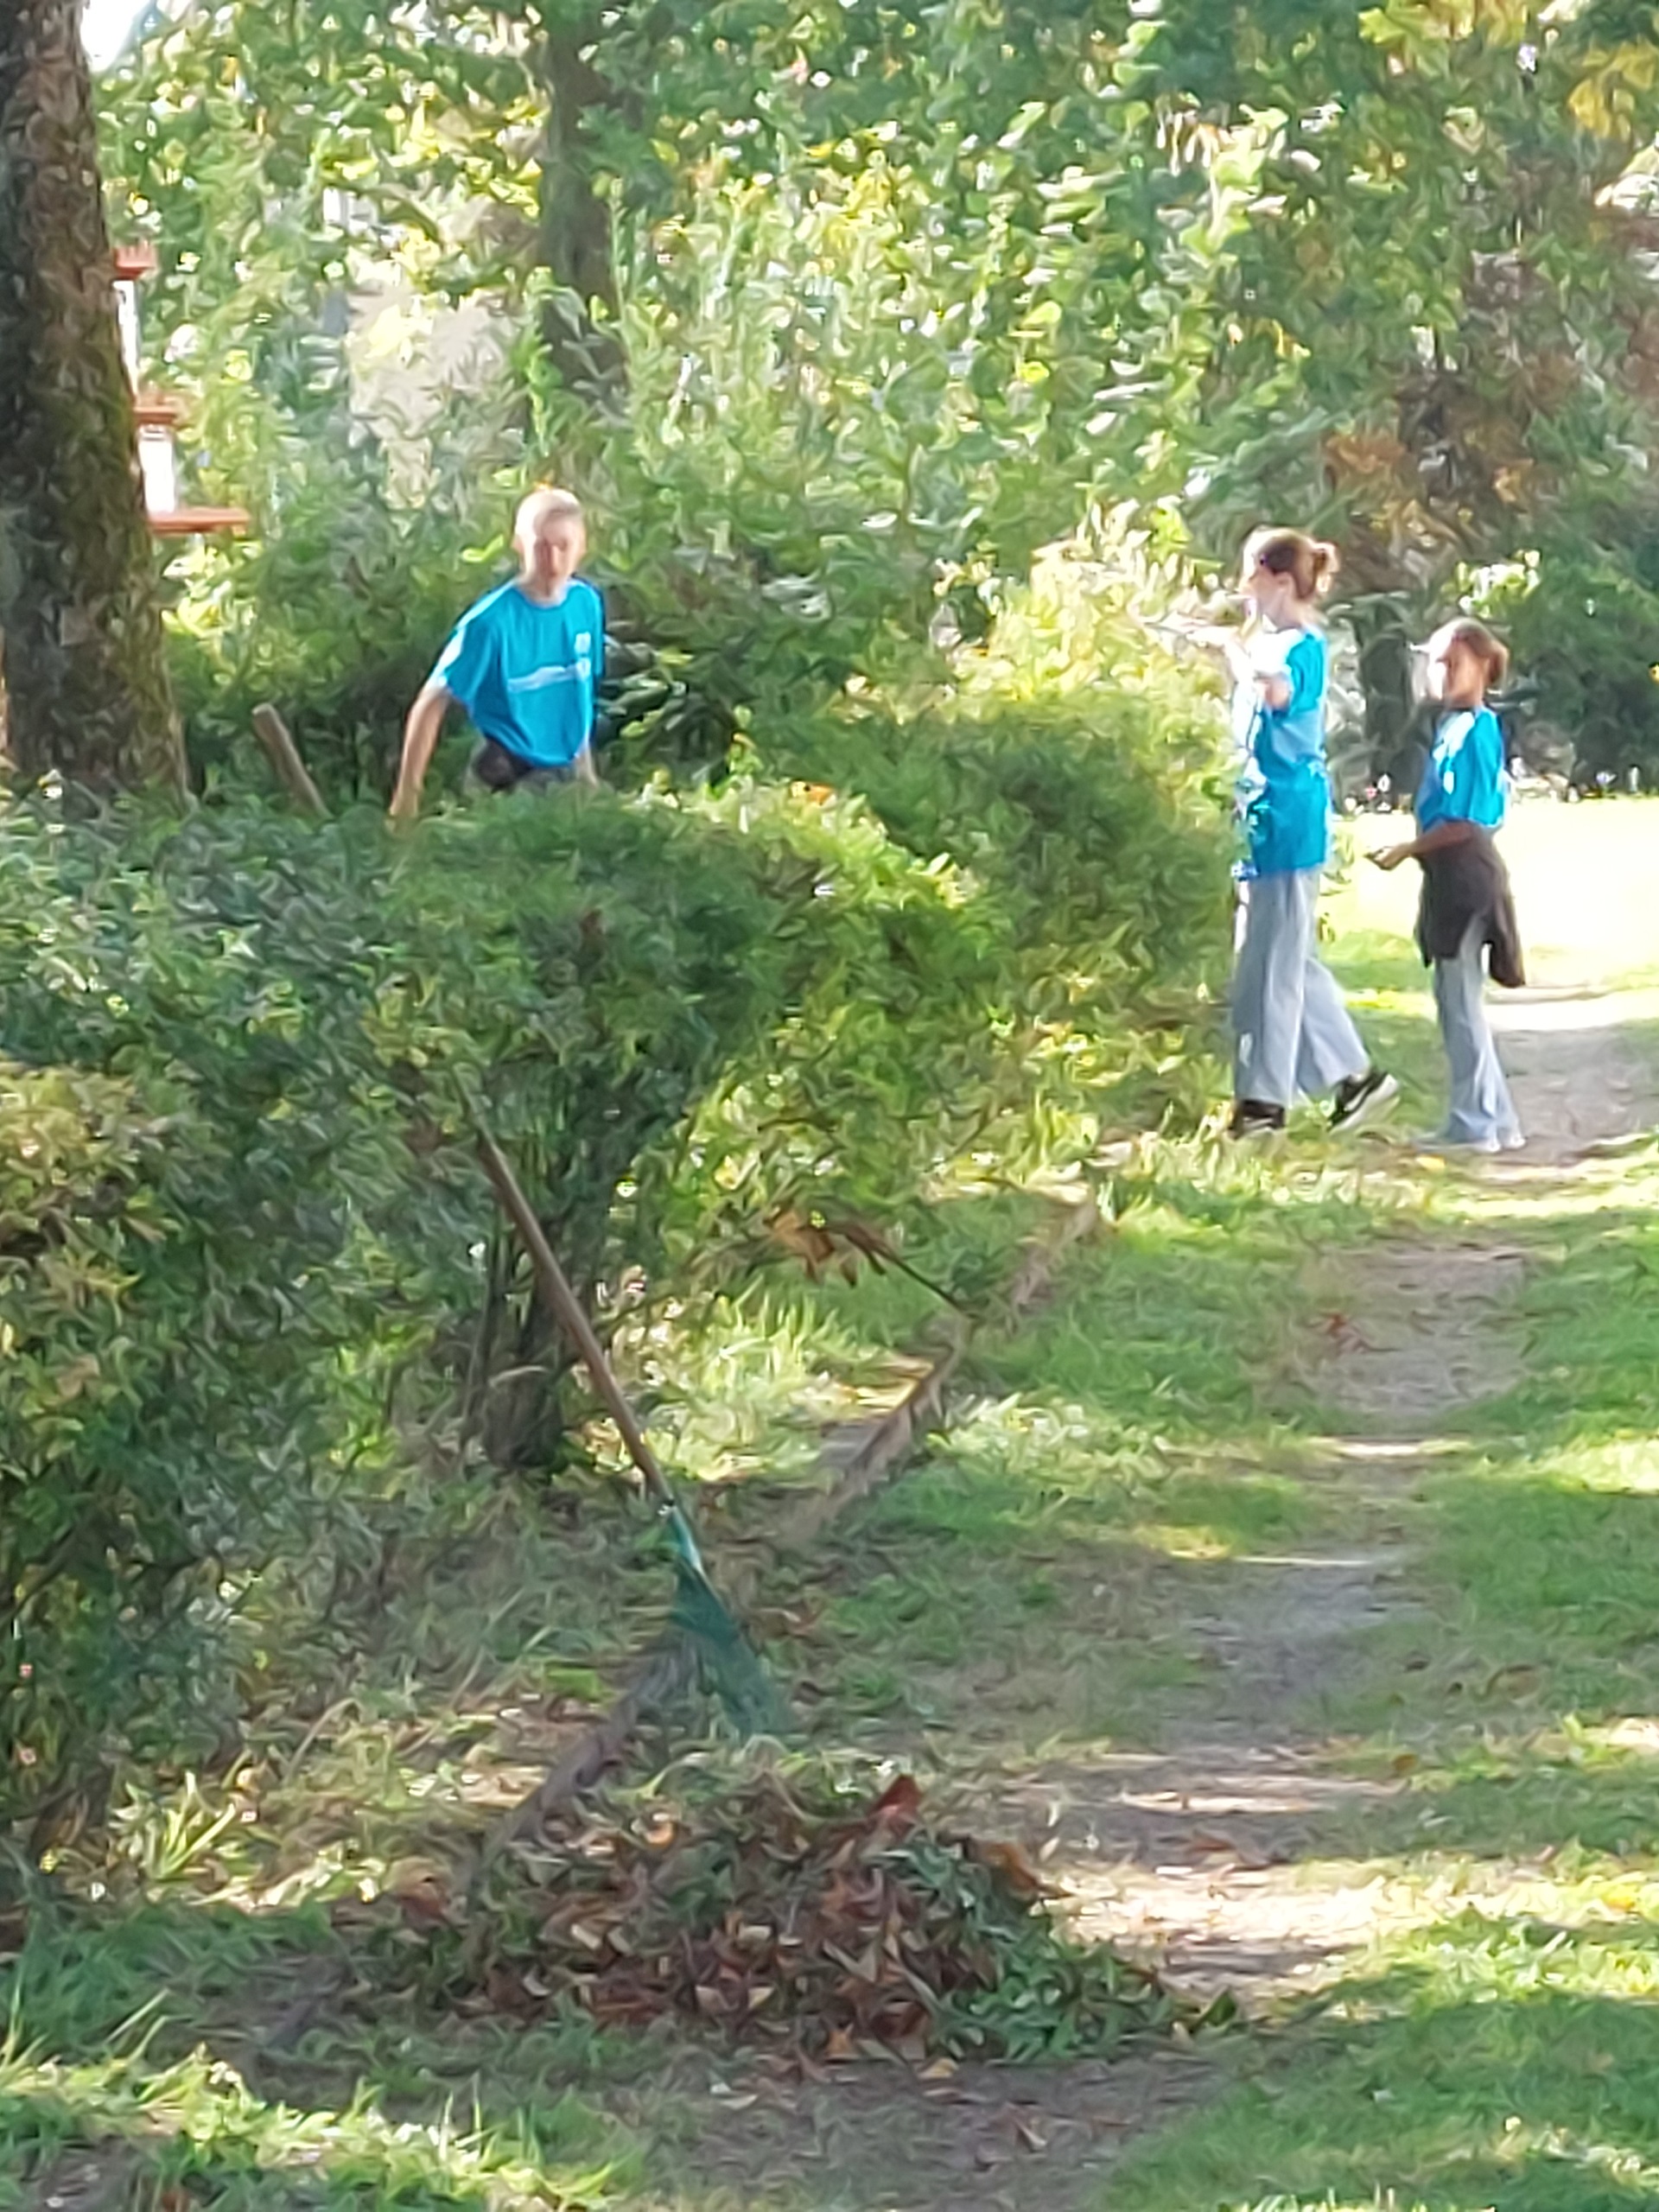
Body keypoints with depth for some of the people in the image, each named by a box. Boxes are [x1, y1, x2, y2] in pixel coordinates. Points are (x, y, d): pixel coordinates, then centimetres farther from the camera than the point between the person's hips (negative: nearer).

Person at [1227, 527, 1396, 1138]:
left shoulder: (1302, 647, -14)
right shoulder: (1270, 644, 14)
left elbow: (1276, 691, -37)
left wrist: (1231, 645, -26)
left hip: (1287, 821, -10)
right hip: (1265, 819, 10)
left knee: (1272, 963, -4)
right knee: (1287, 961, 14)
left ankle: (1264, 1099, 1)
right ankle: (1354, 1075, 19)